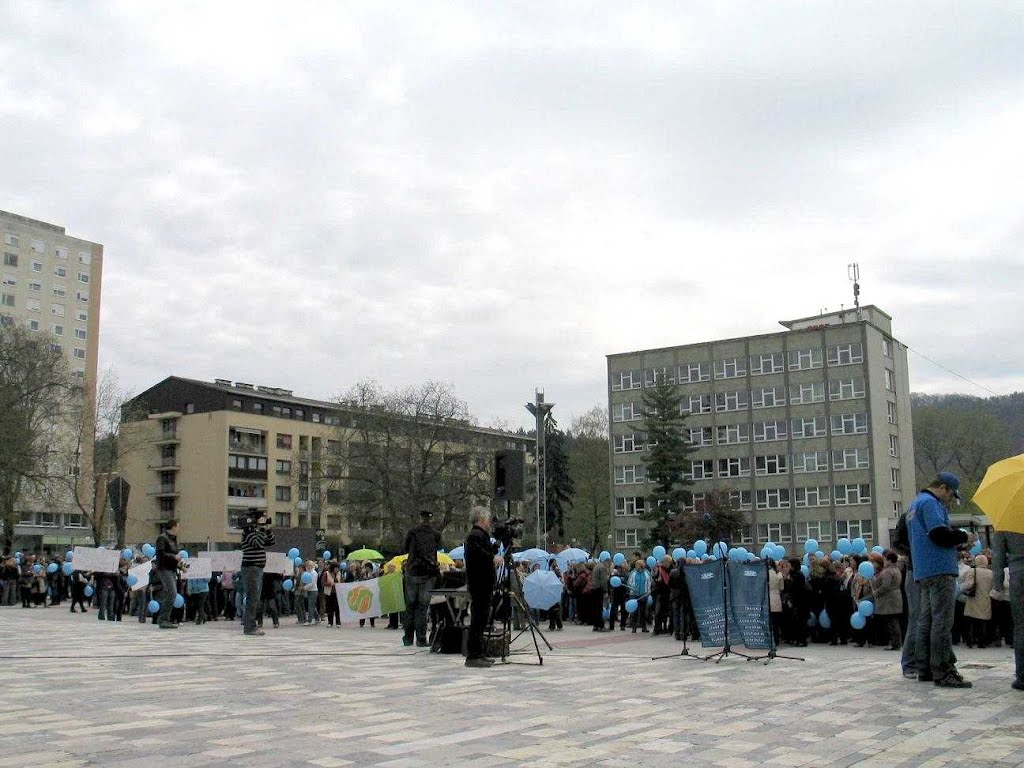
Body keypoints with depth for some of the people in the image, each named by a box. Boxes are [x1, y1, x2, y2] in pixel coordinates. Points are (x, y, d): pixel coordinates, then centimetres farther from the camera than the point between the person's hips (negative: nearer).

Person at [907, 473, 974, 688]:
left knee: (926, 620, 11)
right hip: (940, 570, -10)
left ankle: (925, 670, 15)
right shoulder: (930, 502, -9)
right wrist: (963, 537, -4)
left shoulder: (915, 504, 23)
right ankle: (943, 671, -12)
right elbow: (939, 533, -20)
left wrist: (957, 540, 17)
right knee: (942, 621, -10)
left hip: (922, 572, 10)